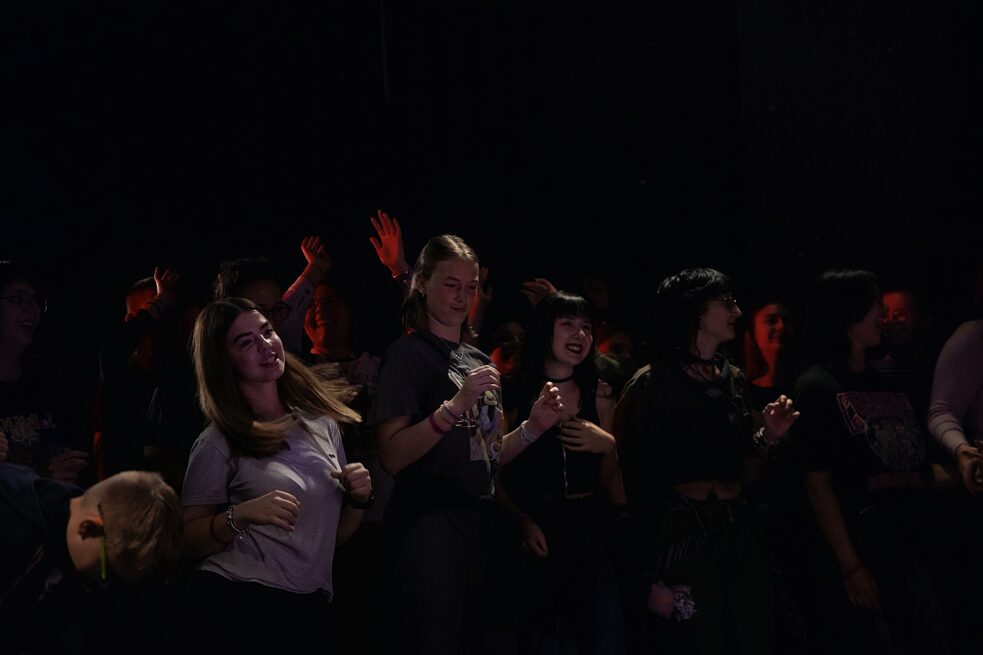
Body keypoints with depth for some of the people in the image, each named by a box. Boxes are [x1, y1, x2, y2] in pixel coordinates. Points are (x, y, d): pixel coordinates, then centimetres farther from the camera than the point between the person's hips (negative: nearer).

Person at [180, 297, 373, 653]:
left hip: (310, 611, 5)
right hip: (239, 604, -5)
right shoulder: (219, 443, -5)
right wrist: (240, 516, -21)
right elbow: (190, 541, -5)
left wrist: (358, 498, -3)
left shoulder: (322, 423, 9)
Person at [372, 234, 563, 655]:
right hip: (429, 524, -7)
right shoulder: (409, 355, -6)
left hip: (477, 522, 7)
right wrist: (455, 405, -25)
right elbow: (392, 457, -16)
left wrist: (534, 426, 2)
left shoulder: (481, 362, 16)